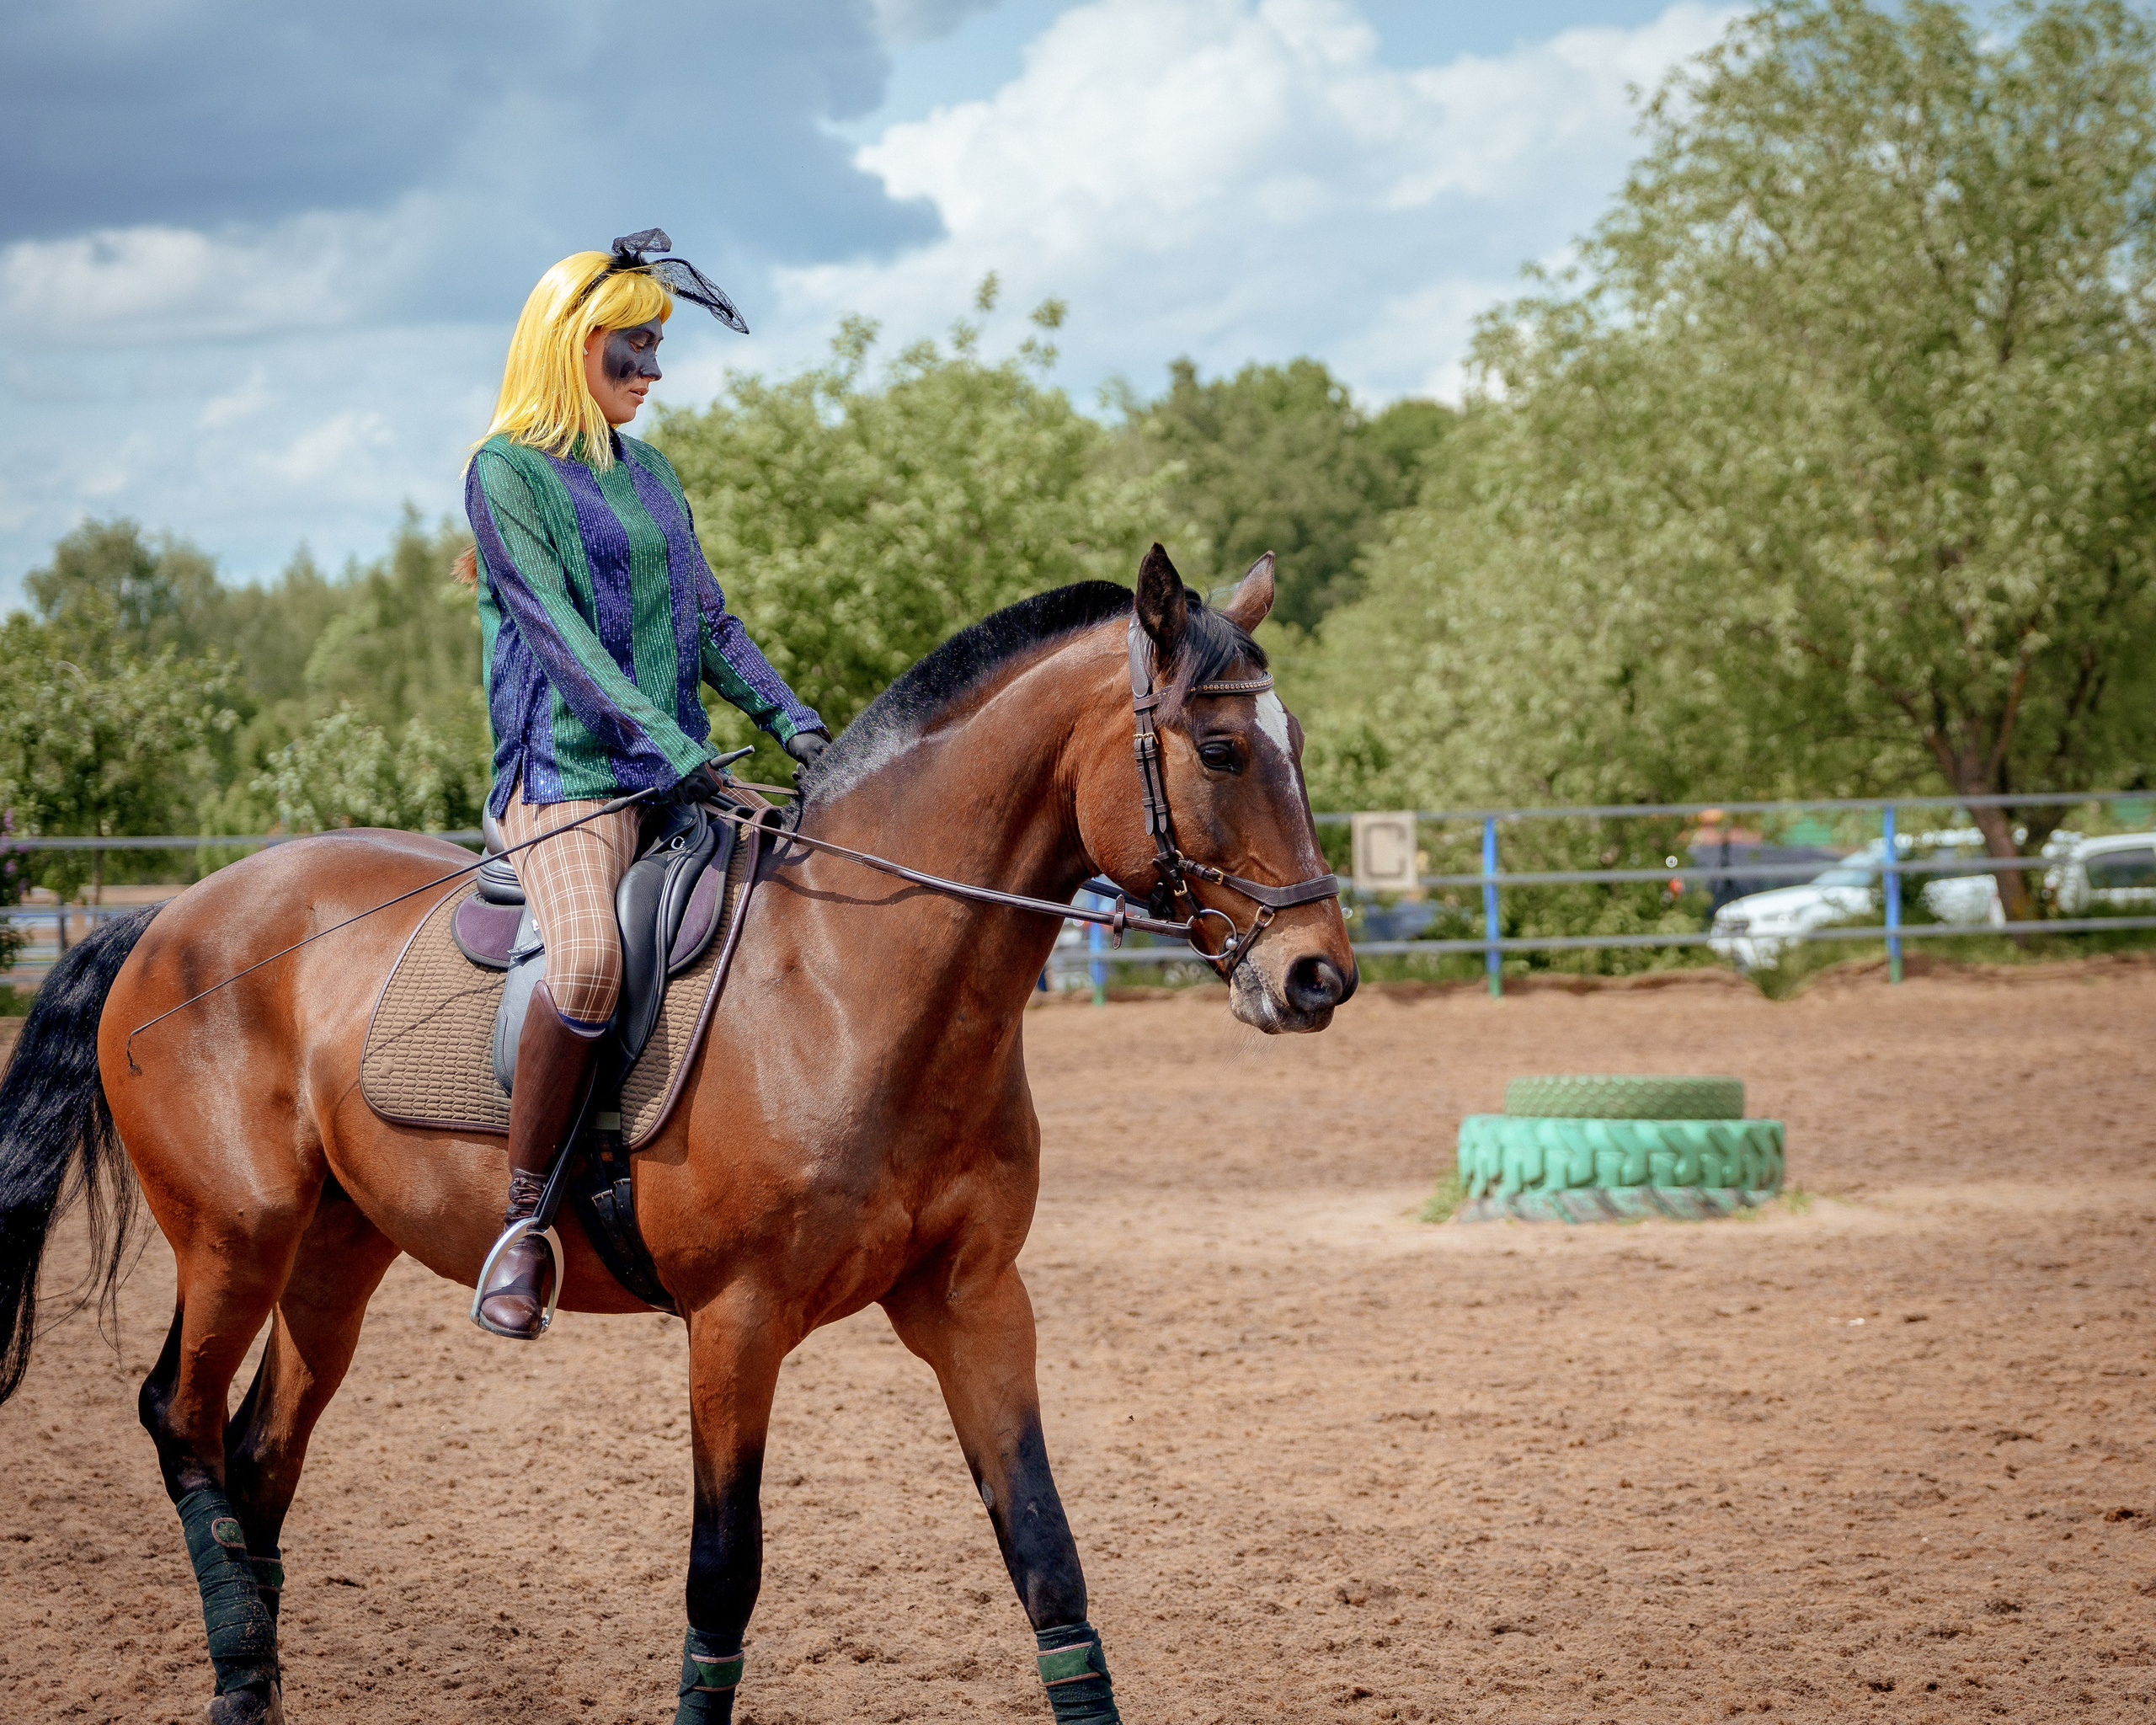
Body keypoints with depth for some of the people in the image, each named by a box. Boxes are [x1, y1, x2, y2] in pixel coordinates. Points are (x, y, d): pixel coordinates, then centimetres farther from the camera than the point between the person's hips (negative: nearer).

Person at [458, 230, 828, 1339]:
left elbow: (707, 618, 20)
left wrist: (792, 721, 3)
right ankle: (522, 1222, -22)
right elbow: (556, 628, -14)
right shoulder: (507, 471, -4)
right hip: (564, 770, -8)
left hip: (677, 772, 8)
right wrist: (669, 746, -23)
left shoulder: (650, 476, 19)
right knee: (591, 958, -33)